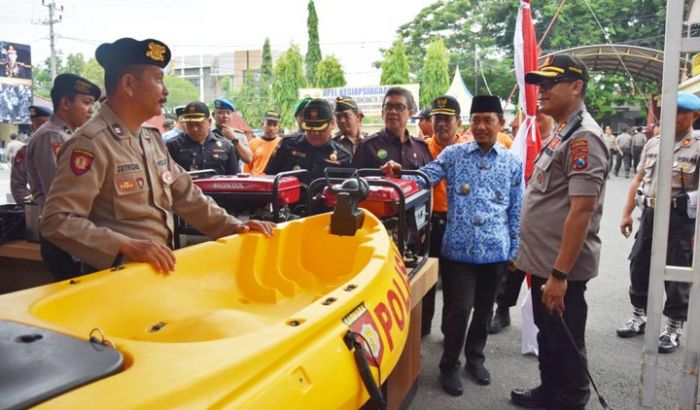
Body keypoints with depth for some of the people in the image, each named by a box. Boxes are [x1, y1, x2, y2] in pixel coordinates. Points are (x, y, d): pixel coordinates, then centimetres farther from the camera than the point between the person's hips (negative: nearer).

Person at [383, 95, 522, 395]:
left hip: (495, 251, 3)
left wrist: (515, 250, 6)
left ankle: (475, 358, 37)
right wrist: (400, 173, -30)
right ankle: (449, 366, 20)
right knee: (458, 309, -1)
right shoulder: (453, 154, 2)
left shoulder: (513, 163, 7)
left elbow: (517, 211, 8)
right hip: (458, 249, -2)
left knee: (483, 309, 16)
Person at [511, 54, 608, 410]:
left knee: (565, 344, 6)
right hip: (543, 263, 10)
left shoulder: (584, 138, -17)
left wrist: (559, 274, -25)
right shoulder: (561, 134, 13)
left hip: (561, 269, -10)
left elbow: (581, 211, -24)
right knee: (548, 336, 23)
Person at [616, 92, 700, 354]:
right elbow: (638, 180, 13)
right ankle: (639, 317, 30)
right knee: (638, 267, 13)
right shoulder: (652, 144, 9)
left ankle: (674, 329, 20)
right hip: (650, 214, 6)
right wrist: (627, 213, 10)